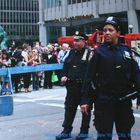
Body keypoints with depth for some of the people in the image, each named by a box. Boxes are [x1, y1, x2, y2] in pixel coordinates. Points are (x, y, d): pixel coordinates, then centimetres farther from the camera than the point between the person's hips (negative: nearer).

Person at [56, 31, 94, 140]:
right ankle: (66, 131, 19)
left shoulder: (89, 53, -7)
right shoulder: (71, 52, 11)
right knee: (69, 108, 10)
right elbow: (65, 65, 18)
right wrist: (64, 76, 3)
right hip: (72, 85, 6)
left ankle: (84, 131, 19)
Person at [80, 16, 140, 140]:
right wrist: (84, 99, -11)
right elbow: (89, 77, -6)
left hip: (124, 100, 3)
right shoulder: (99, 52, -3)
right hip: (104, 101, -3)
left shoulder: (126, 50, 5)